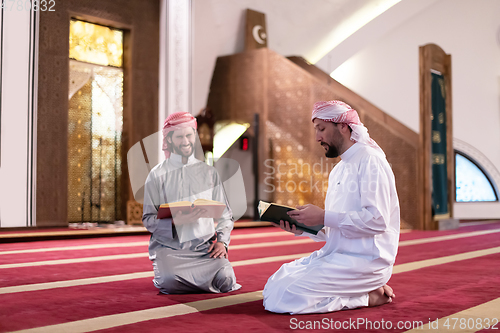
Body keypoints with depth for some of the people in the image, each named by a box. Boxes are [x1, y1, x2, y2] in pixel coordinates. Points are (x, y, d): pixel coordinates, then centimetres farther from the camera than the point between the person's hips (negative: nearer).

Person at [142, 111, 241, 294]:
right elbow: (149, 219, 0)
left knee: (225, 280, -25)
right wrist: (176, 221, -19)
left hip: (205, 245, 2)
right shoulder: (157, 175, 4)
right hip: (169, 246, -2)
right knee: (170, 282, -30)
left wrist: (222, 241, -4)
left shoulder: (209, 172, 13)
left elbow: (225, 215, 13)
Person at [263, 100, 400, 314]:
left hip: (364, 260, -10)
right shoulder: (338, 170, 19)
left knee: (282, 298, -19)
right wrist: (302, 228, 2)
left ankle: (365, 297, -4)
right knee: (273, 287, 2)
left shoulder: (370, 160, -10)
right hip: (335, 255, 10)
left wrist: (324, 216, -19)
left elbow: (377, 220, -21)